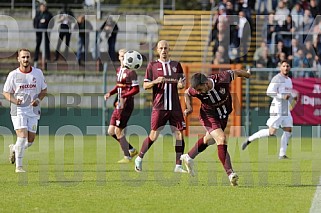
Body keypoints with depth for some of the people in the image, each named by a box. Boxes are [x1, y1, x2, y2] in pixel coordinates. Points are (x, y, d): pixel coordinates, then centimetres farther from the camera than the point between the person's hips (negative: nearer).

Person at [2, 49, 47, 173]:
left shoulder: (38, 73, 2)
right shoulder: (13, 75, -4)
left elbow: (44, 90, 12)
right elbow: (6, 92, 3)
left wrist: (38, 99, -9)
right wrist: (14, 100, -17)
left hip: (33, 111, 3)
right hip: (18, 110, -3)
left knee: (30, 140, 4)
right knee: (22, 136, -18)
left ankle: (14, 149, 35)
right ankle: (19, 166, -9)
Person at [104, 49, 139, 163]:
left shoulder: (130, 72, -12)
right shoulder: (119, 70, 14)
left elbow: (136, 89, -16)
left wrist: (124, 96, -26)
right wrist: (110, 93, 8)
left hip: (126, 104, -9)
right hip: (119, 104, 9)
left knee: (118, 131, -6)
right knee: (111, 131, 9)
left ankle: (127, 157, 6)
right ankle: (131, 150, 21)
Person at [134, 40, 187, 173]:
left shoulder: (176, 65, 12)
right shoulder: (152, 65, 5)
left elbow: (182, 83, 17)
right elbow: (145, 85, 4)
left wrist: (181, 84, -6)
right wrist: (155, 81, -15)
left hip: (175, 106, 3)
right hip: (159, 106, -3)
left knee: (179, 134, -3)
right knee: (154, 135, -4)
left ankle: (178, 166, 2)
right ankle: (139, 159, 15)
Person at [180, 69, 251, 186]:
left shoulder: (222, 78, -32)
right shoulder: (195, 91, -29)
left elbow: (234, 72, -10)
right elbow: (187, 93, -3)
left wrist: (248, 74, 8)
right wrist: (189, 107, -17)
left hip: (224, 116, 4)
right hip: (209, 116, -4)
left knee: (209, 139, 26)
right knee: (221, 139, -25)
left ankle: (188, 157, 50)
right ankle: (230, 174, -26)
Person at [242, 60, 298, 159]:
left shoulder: (289, 80, 18)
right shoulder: (277, 79, -10)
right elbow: (269, 92, -20)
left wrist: (293, 98, 8)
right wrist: (283, 96, -26)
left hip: (286, 110, 8)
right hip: (277, 109, -8)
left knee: (288, 130, 1)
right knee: (272, 132, -12)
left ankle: (282, 154, 5)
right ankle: (249, 140, 0)